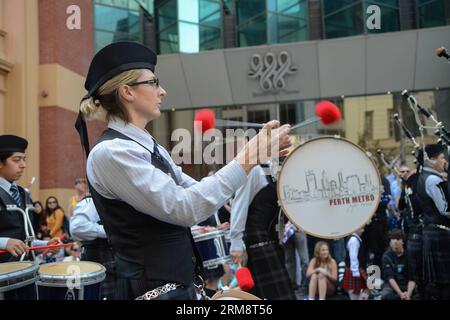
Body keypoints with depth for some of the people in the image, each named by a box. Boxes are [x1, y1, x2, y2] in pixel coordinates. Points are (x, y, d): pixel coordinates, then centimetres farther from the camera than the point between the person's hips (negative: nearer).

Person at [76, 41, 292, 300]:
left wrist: (255, 152, 0)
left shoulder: (149, 146, 7)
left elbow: (199, 193, 10)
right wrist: (246, 160, -20)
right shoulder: (110, 152, -19)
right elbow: (184, 208, -25)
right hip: (152, 289, -8)